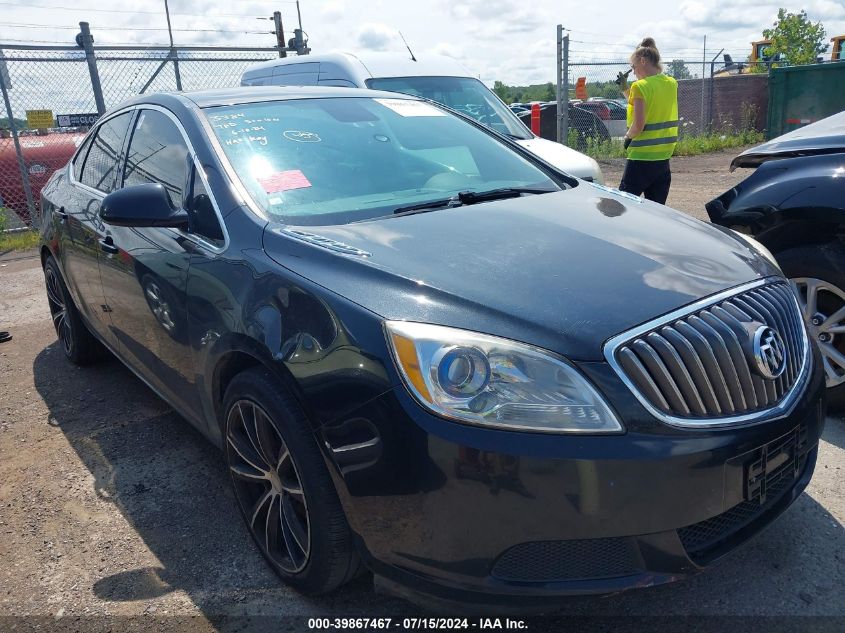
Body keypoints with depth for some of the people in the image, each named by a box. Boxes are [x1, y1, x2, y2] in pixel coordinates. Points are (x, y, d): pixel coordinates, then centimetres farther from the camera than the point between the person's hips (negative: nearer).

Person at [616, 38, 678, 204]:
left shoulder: (640, 86, -13)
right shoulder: (671, 84, 8)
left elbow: (638, 125, -20)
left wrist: (627, 137, -1)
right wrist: (625, 89, 17)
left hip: (642, 156, -7)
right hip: (664, 155, 7)